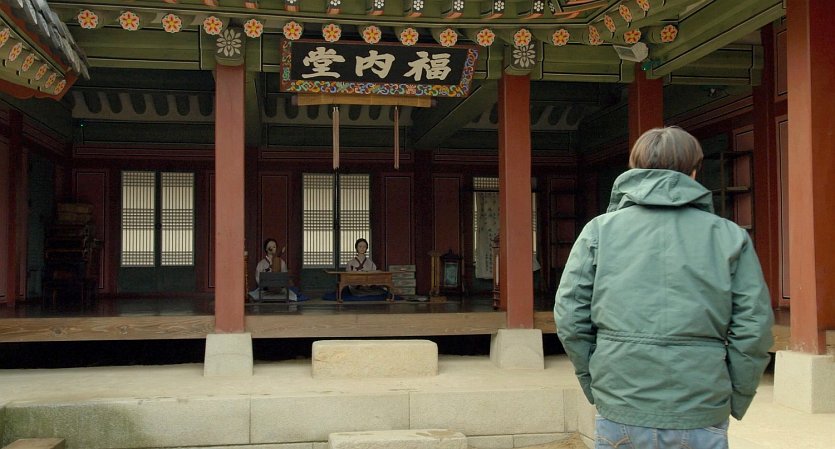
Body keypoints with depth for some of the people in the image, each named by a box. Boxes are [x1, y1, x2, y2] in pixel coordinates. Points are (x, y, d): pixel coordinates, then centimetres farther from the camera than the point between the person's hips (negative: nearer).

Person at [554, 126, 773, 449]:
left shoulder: (599, 230, 1)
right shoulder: (729, 235, 1)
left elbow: (569, 317, -2)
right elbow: (753, 328, -3)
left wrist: (594, 385, 9)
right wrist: (734, 400, 9)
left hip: (620, 413, 1)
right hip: (700, 421, 0)